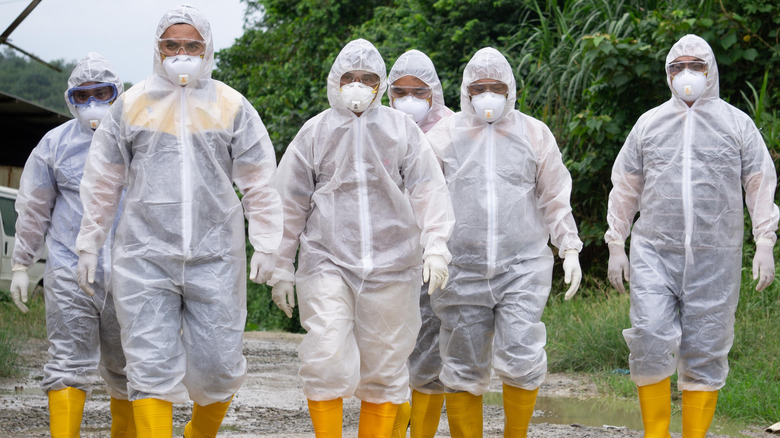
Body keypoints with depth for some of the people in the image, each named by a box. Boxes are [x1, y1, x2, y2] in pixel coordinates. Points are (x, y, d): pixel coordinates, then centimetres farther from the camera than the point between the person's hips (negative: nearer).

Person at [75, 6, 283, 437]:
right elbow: (101, 182, 15)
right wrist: (88, 243, 14)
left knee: (217, 363, 1)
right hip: (145, 256, 0)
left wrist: (266, 244, 3)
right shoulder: (131, 105, 9)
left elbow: (260, 182, 9)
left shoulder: (232, 107, 8)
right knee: (151, 366, -6)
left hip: (215, 255, 0)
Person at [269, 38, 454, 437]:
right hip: (327, 261, -1)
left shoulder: (402, 130, 8)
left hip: (391, 265, 1)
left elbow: (428, 191, 3)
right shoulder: (315, 132, 8)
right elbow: (290, 203, 10)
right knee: (326, 359, -13)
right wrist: (281, 266, 8)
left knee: (384, 365, 4)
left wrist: (435, 247, -10)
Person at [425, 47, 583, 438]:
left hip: (523, 268, 0)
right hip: (462, 269, 1)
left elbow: (555, 198, 16)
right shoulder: (444, 135, 9)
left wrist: (569, 248, 9)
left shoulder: (534, 134, 11)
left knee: (521, 359, -11)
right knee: (463, 370, 2)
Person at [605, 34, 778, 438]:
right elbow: (625, 188, 16)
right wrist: (615, 245, 12)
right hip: (653, 253, 1)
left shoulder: (736, 124, 8)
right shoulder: (649, 124, 12)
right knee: (650, 340, -13)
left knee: (705, 352, 1)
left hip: (714, 260, 0)